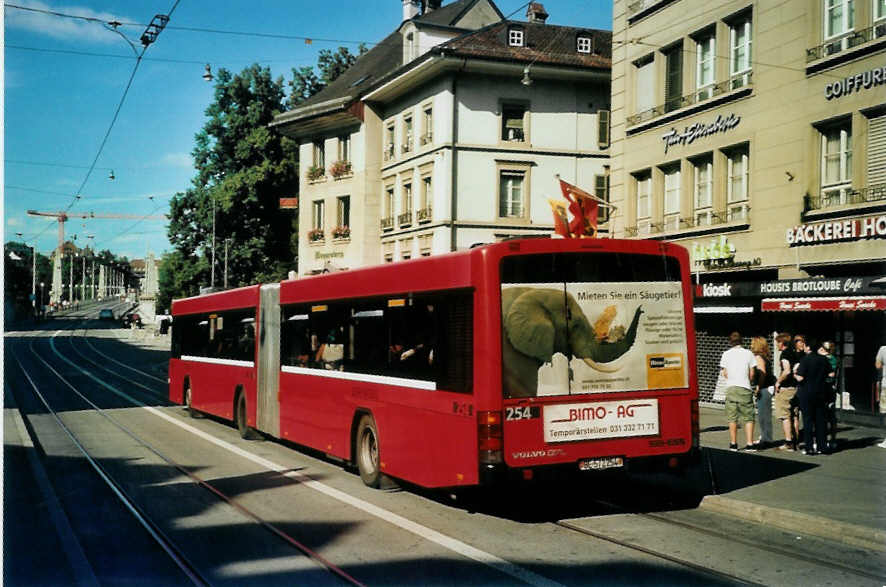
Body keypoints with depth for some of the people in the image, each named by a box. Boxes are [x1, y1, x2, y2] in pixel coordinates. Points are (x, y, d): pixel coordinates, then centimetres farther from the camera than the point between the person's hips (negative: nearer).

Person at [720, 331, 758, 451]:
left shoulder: (726, 354, 4)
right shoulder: (748, 353, 2)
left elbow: (724, 373, 5)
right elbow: (752, 373, 3)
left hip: (731, 388, 1)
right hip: (745, 388, -1)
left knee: (732, 417, 6)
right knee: (748, 417, 3)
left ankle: (733, 443, 8)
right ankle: (750, 443, -2)